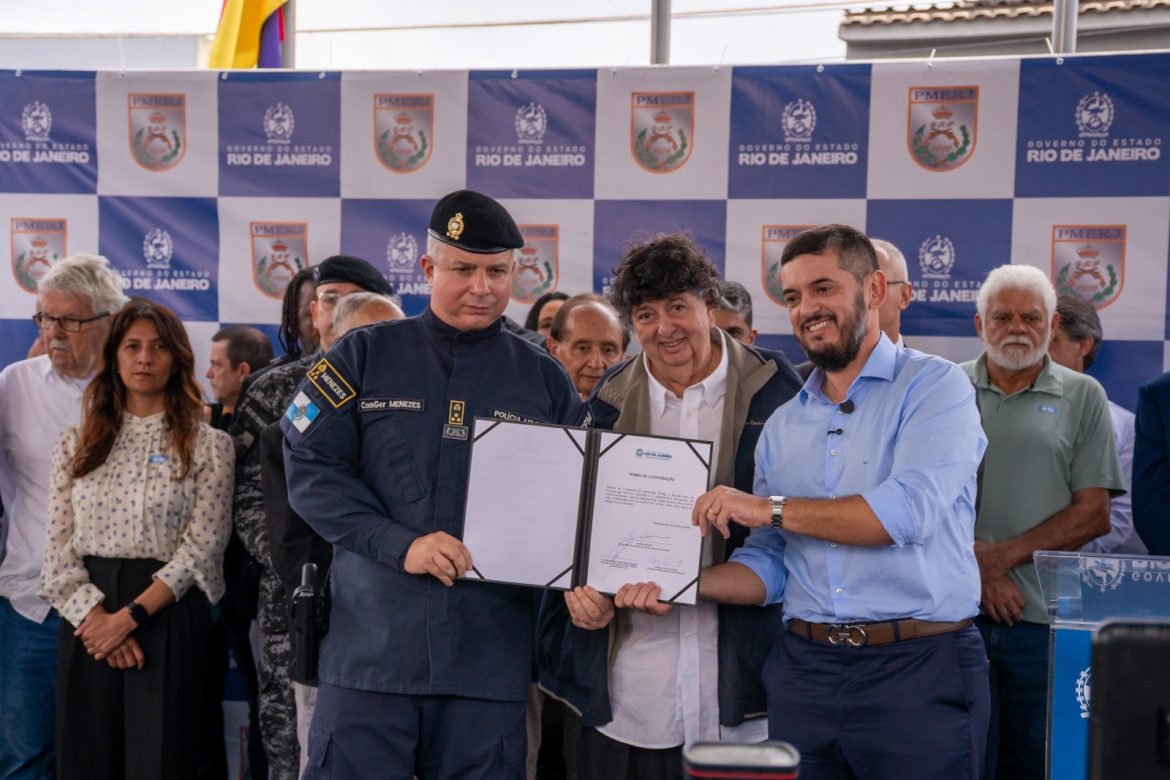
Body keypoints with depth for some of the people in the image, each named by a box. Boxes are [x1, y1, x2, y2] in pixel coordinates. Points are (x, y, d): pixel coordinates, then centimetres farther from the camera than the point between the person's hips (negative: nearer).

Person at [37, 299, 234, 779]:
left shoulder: (208, 446, 1)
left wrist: (129, 616, -14)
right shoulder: (78, 443, 10)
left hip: (168, 616, -3)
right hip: (86, 617, 3)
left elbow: (201, 548, -7)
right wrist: (95, 615, -10)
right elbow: (58, 546, 5)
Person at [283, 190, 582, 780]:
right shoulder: (365, 356, 5)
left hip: (492, 659, 1)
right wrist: (399, 544, -14)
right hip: (370, 647, -1)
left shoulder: (545, 380, 9)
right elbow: (311, 469, -3)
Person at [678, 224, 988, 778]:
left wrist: (769, 508, -13)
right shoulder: (783, 425, 13)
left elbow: (907, 510, -18)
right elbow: (769, 565, 12)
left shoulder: (934, 387, -3)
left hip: (919, 669, -4)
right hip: (804, 666, 5)